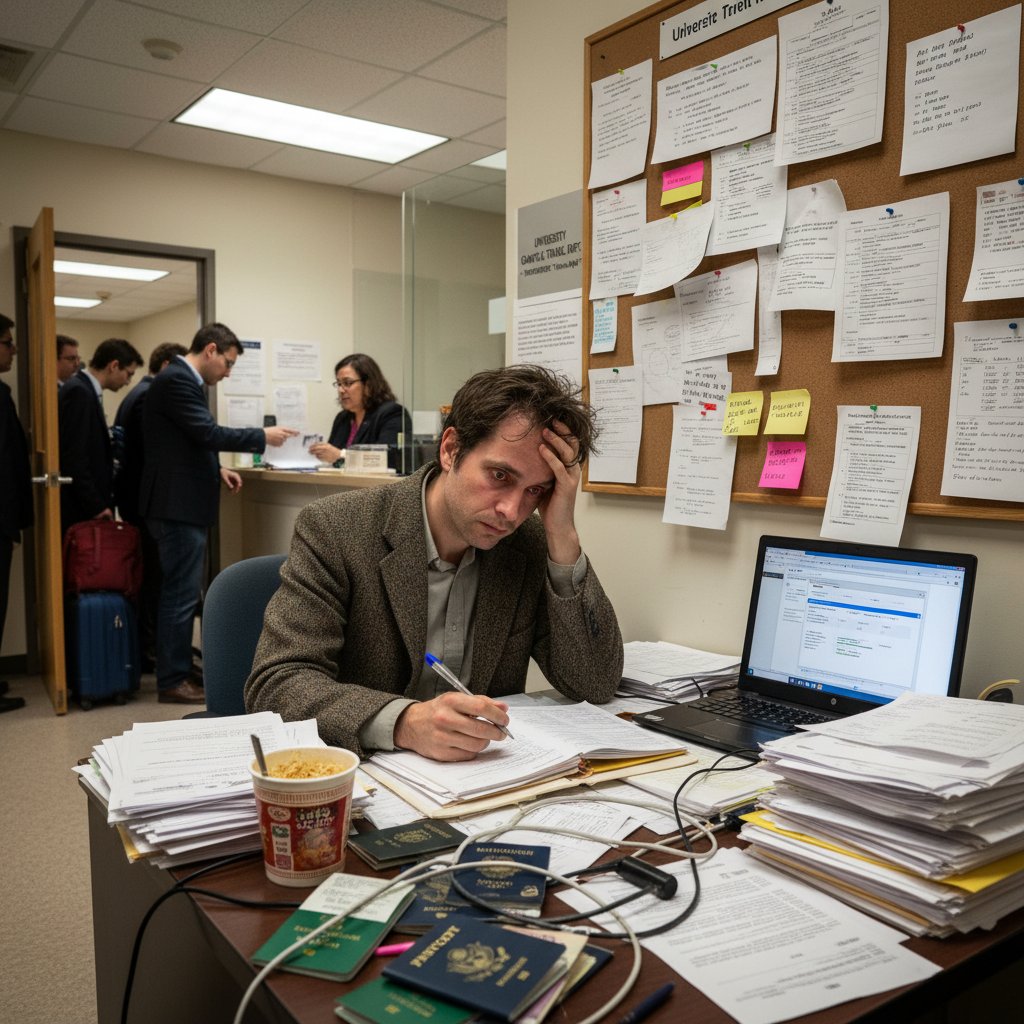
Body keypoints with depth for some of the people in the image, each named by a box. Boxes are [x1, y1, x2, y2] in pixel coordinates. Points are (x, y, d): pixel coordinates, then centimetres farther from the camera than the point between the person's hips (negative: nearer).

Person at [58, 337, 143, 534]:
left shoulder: (85, 390, 14)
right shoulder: (80, 392, -15)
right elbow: (73, 457, -21)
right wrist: (96, 506, -17)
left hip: (88, 506, 9)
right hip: (81, 510, -9)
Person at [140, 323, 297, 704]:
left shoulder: (181, 380, 16)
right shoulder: (176, 380, -16)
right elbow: (209, 432, -22)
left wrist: (216, 469, 11)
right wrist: (263, 436, -13)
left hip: (181, 501, 11)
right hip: (179, 504, -11)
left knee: (179, 592, 15)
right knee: (181, 594, -4)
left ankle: (176, 671, 25)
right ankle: (172, 681, 4)